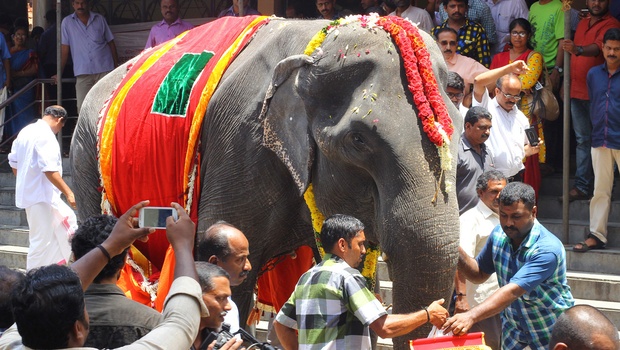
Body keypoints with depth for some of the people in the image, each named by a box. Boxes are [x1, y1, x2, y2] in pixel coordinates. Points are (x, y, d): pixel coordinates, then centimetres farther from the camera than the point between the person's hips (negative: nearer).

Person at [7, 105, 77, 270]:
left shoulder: (26, 131, 11)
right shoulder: (46, 136, -18)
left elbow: (13, 163, 18)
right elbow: (50, 170, -25)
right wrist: (68, 193, -21)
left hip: (28, 193, 10)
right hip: (42, 195, -10)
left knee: (67, 220, 20)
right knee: (41, 240, -3)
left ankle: (57, 267, 23)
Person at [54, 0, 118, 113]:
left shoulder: (100, 19, 9)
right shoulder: (67, 22, 5)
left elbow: (111, 43, 12)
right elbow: (64, 49, 4)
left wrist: (117, 66, 7)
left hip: (104, 69, 1)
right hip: (83, 73, -1)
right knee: (82, 108, -8)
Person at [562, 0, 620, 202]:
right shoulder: (583, 24, 16)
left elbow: (597, 48, -28)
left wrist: (578, 50, -47)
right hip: (577, 92, 7)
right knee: (582, 140, 9)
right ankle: (582, 187, 11)